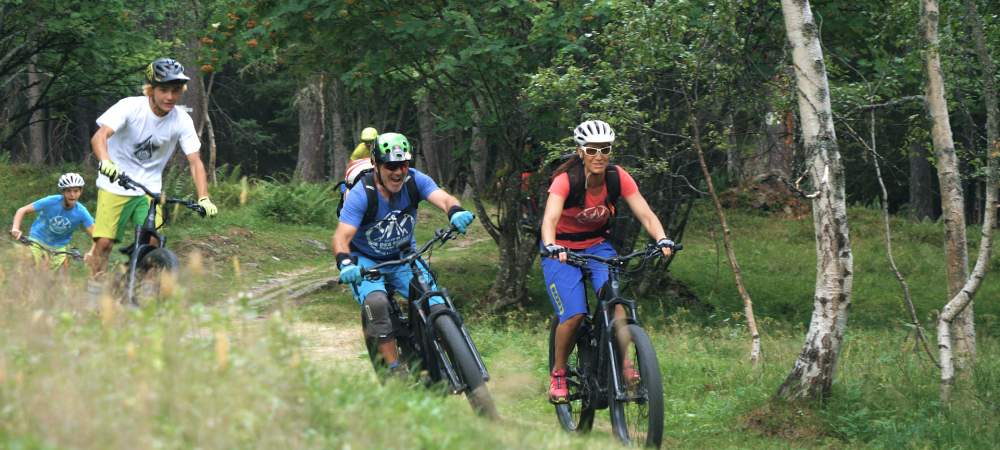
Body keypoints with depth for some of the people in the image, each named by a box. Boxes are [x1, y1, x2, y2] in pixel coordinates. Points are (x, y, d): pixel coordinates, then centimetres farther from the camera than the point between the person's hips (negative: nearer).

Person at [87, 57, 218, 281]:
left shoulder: (182, 120, -10)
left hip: (149, 189, 2)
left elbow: (195, 161, -9)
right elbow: (99, 137, -30)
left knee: (153, 242, -13)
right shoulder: (130, 107, -19)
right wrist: (105, 162, -51)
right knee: (104, 242, -12)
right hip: (116, 184, -2)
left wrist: (204, 199, -24)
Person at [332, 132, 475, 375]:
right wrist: (345, 264, -53)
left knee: (435, 304, -17)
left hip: (404, 258, 3)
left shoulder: (414, 181, -16)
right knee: (376, 303, -33)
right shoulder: (361, 194, -25)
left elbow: (443, 198, -31)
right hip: (367, 261, -3)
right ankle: (394, 369, -24)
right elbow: (342, 237, -33)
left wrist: (456, 211, -55)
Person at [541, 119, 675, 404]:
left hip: (597, 245, 3)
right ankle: (558, 373, 4)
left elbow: (645, 214, -21)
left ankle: (623, 363, -18)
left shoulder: (618, 178, -16)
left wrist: (662, 240, -40)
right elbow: (549, 219, -40)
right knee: (574, 315, -19)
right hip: (562, 250, -3)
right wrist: (552, 247, -60)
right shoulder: (566, 181, -26)